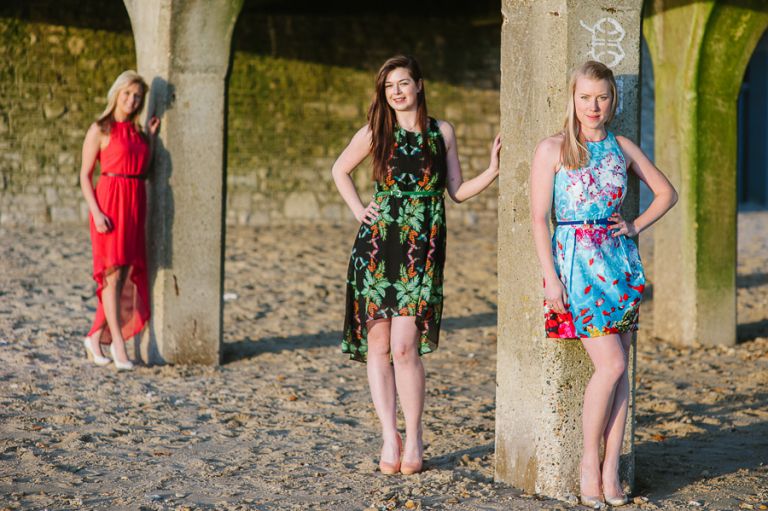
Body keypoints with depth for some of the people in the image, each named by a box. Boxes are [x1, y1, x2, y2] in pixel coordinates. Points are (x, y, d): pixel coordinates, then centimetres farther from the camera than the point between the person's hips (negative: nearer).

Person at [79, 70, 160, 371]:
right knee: (113, 273, -7)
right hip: (110, 202, -6)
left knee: (125, 276, 6)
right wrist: (96, 212, -15)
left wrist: (151, 137, 9)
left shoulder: (137, 131, 15)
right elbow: (85, 175, -5)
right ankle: (118, 345, -6)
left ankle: (96, 336, 17)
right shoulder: (100, 130, -3)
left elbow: (144, 171, 13)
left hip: (135, 205, 6)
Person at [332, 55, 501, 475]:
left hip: (422, 250, -1)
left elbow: (457, 191, 11)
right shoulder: (375, 133, 6)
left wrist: (493, 170, -3)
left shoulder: (442, 133, 7)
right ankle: (389, 436, 9)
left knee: (404, 346, -11)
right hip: (377, 246, 1)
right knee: (377, 344, 0)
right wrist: (358, 210, 8)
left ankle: (414, 438, 3)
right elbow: (340, 170, 21)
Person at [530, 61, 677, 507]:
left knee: (619, 369, 1)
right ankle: (589, 462, 3)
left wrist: (636, 227, 6)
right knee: (611, 365, -13)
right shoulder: (553, 149, -1)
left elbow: (666, 193, 21)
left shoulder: (623, 148, 10)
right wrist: (551, 278, -11)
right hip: (577, 262, -4)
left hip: (620, 261, 4)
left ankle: (611, 468, 7)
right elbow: (539, 218, -5)